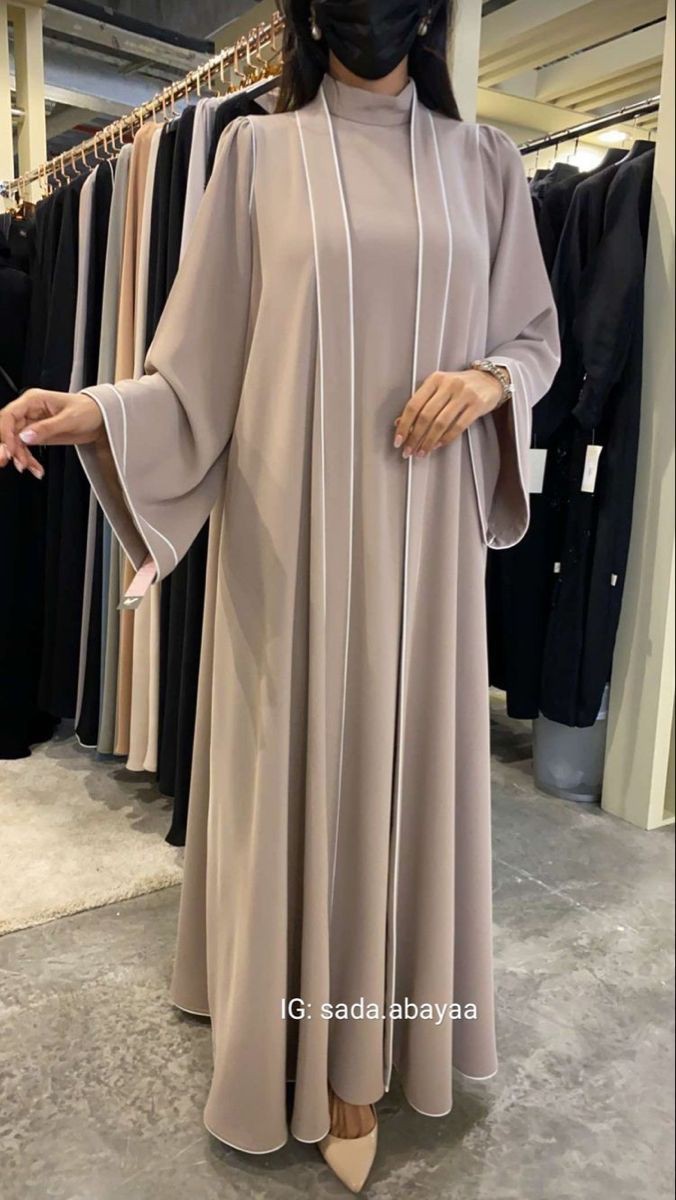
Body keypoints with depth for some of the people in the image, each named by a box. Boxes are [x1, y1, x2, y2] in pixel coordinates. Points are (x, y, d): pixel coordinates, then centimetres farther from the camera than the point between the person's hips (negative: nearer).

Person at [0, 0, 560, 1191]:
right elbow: (205, 361, 0)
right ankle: (323, 1049, 24)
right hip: (292, 518, -1)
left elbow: (536, 336, 15)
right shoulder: (260, 151, 7)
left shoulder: (483, 162, 13)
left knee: (407, 749, 8)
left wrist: (488, 380, -8)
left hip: (424, 529, 2)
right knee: (303, 755, 4)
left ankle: (385, 1024, 30)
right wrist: (100, 413, -17)